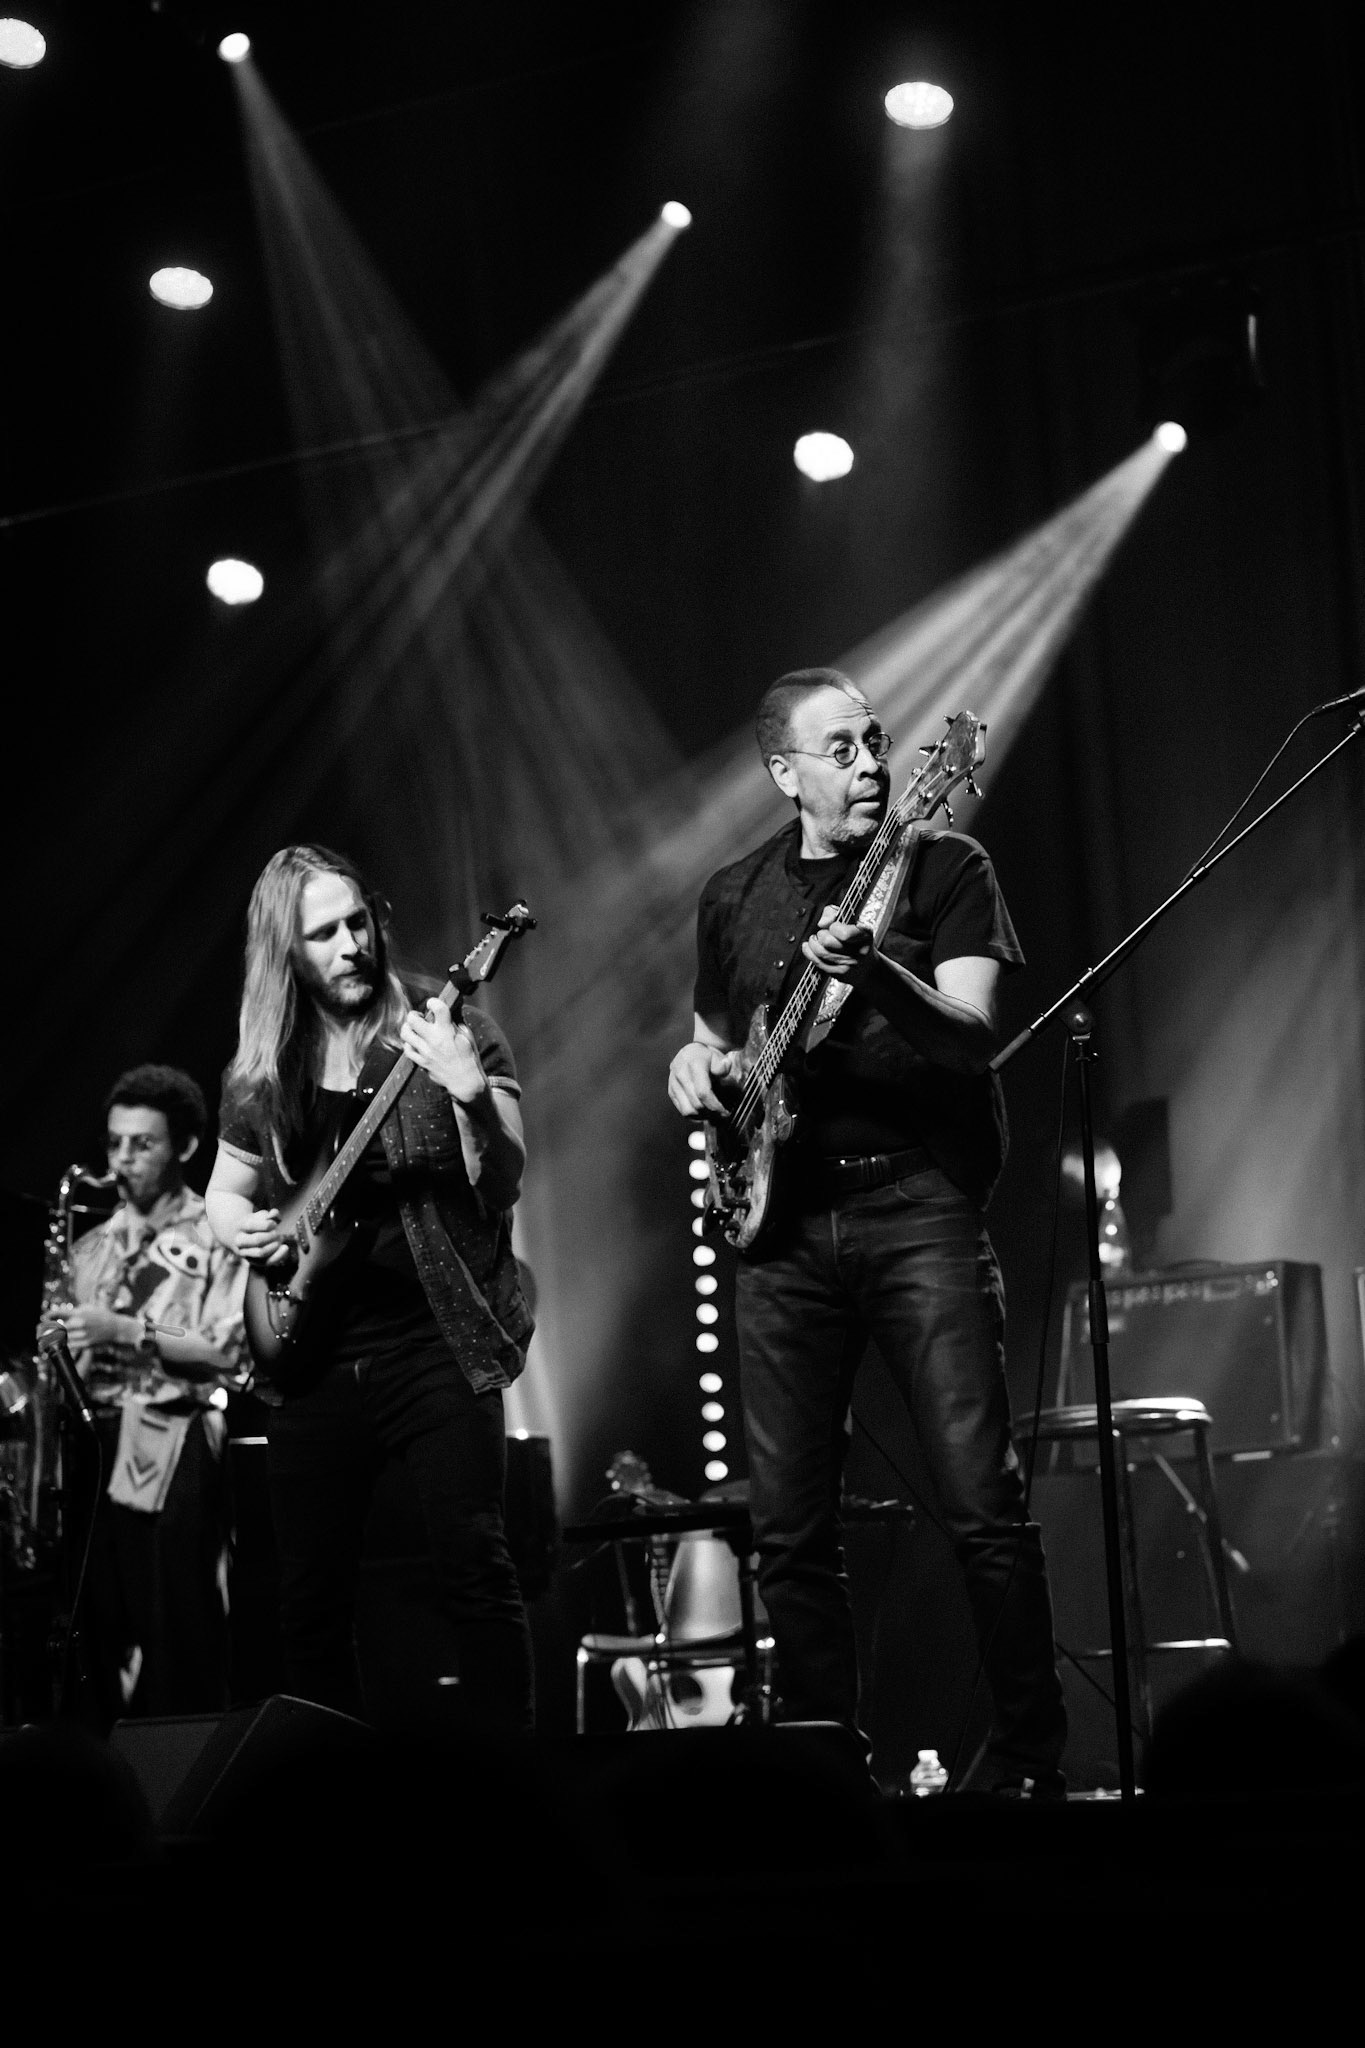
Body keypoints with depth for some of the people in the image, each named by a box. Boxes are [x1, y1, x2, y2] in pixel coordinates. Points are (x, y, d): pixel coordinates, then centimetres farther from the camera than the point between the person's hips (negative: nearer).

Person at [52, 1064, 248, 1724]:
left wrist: (128, 1330, -15)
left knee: (178, 1637, -8)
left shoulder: (215, 1235, 2)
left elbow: (228, 1350, -8)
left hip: (174, 1446, -5)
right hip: (98, 1441, 5)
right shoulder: (92, 1246, 20)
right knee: (104, 1632, 4)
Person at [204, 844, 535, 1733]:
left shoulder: (454, 1034, -2)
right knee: (311, 1595, 6)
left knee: (477, 1569, -13)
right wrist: (244, 1227, 2)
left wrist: (470, 1094, -29)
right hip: (311, 1354, 4)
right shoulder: (261, 1072, 9)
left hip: (434, 1338, -4)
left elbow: (503, 1185, -12)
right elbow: (225, 1190, 24)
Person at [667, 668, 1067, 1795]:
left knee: (983, 1503, -10)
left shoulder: (945, 867, 3)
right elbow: (710, 1045, 27)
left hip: (918, 1197, -4)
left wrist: (876, 978, -29)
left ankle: (1031, 1761, 1)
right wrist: (694, 1069, 3)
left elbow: (973, 1037, -11)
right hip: (783, 1223, 4)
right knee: (790, 1526, 3)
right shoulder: (735, 899, 14)